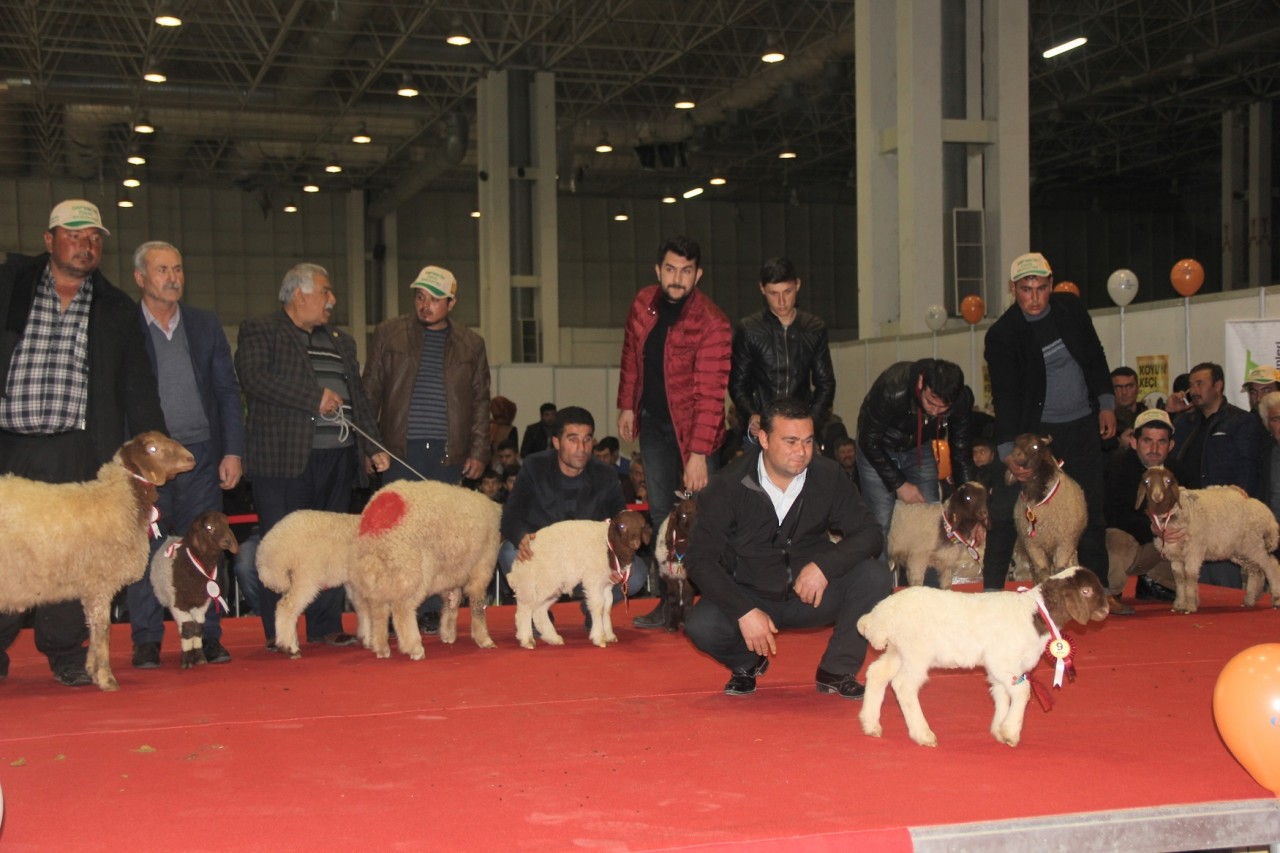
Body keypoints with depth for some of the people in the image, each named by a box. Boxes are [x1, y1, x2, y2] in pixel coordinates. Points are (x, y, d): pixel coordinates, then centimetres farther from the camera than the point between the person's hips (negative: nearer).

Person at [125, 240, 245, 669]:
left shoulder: (206, 325, 12)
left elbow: (227, 391, 11)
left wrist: (233, 451, 3)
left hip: (200, 455, 2)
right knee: (144, 550, -1)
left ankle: (207, 636, 9)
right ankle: (147, 640, 8)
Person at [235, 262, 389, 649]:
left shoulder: (341, 341, 23)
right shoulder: (259, 331, 2)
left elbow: (359, 399, 23)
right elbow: (254, 378, -15)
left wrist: (374, 447, 12)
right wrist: (315, 398, -15)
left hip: (337, 457, 6)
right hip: (284, 456, -6)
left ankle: (326, 625, 14)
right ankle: (277, 631, 3)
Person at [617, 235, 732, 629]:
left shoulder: (712, 323, -20)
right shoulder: (643, 303, -1)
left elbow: (710, 394, -23)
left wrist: (698, 454, -27)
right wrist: (626, 405, 13)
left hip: (691, 428, -5)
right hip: (652, 422, 5)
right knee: (661, 515, 6)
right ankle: (670, 603, 11)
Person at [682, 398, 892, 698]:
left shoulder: (828, 477, -9)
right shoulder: (729, 486, -14)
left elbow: (870, 534, -7)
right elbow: (699, 559, -15)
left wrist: (824, 565, -27)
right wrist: (744, 612, -27)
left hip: (809, 595, 2)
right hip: (749, 597, -2)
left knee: (875, 575, -23)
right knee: (701, 625, -31)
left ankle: (836, 670, -3)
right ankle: (747, 663, 6)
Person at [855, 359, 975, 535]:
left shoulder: (962, 399, -25)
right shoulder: (892, 389, -38)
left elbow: (960, 451, -9)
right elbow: (869, 442, -24)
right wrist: (899, 484, -22)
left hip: (919, 448, 4)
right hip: (877, 450, -3)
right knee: (882, 522, -12)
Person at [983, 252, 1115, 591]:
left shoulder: (1071, 308, -2)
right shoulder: (1002, 335, -15)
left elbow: (1095, 357, 11)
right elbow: (1005, 398, -18)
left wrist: (1106, 403, 6)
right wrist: (1008, 452, -26)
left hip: (1083, 426, 4)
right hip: (1037, 430, -3)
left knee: (1090, 510, 8)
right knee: (1007, 510, -9)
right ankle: (991, 591, -3)